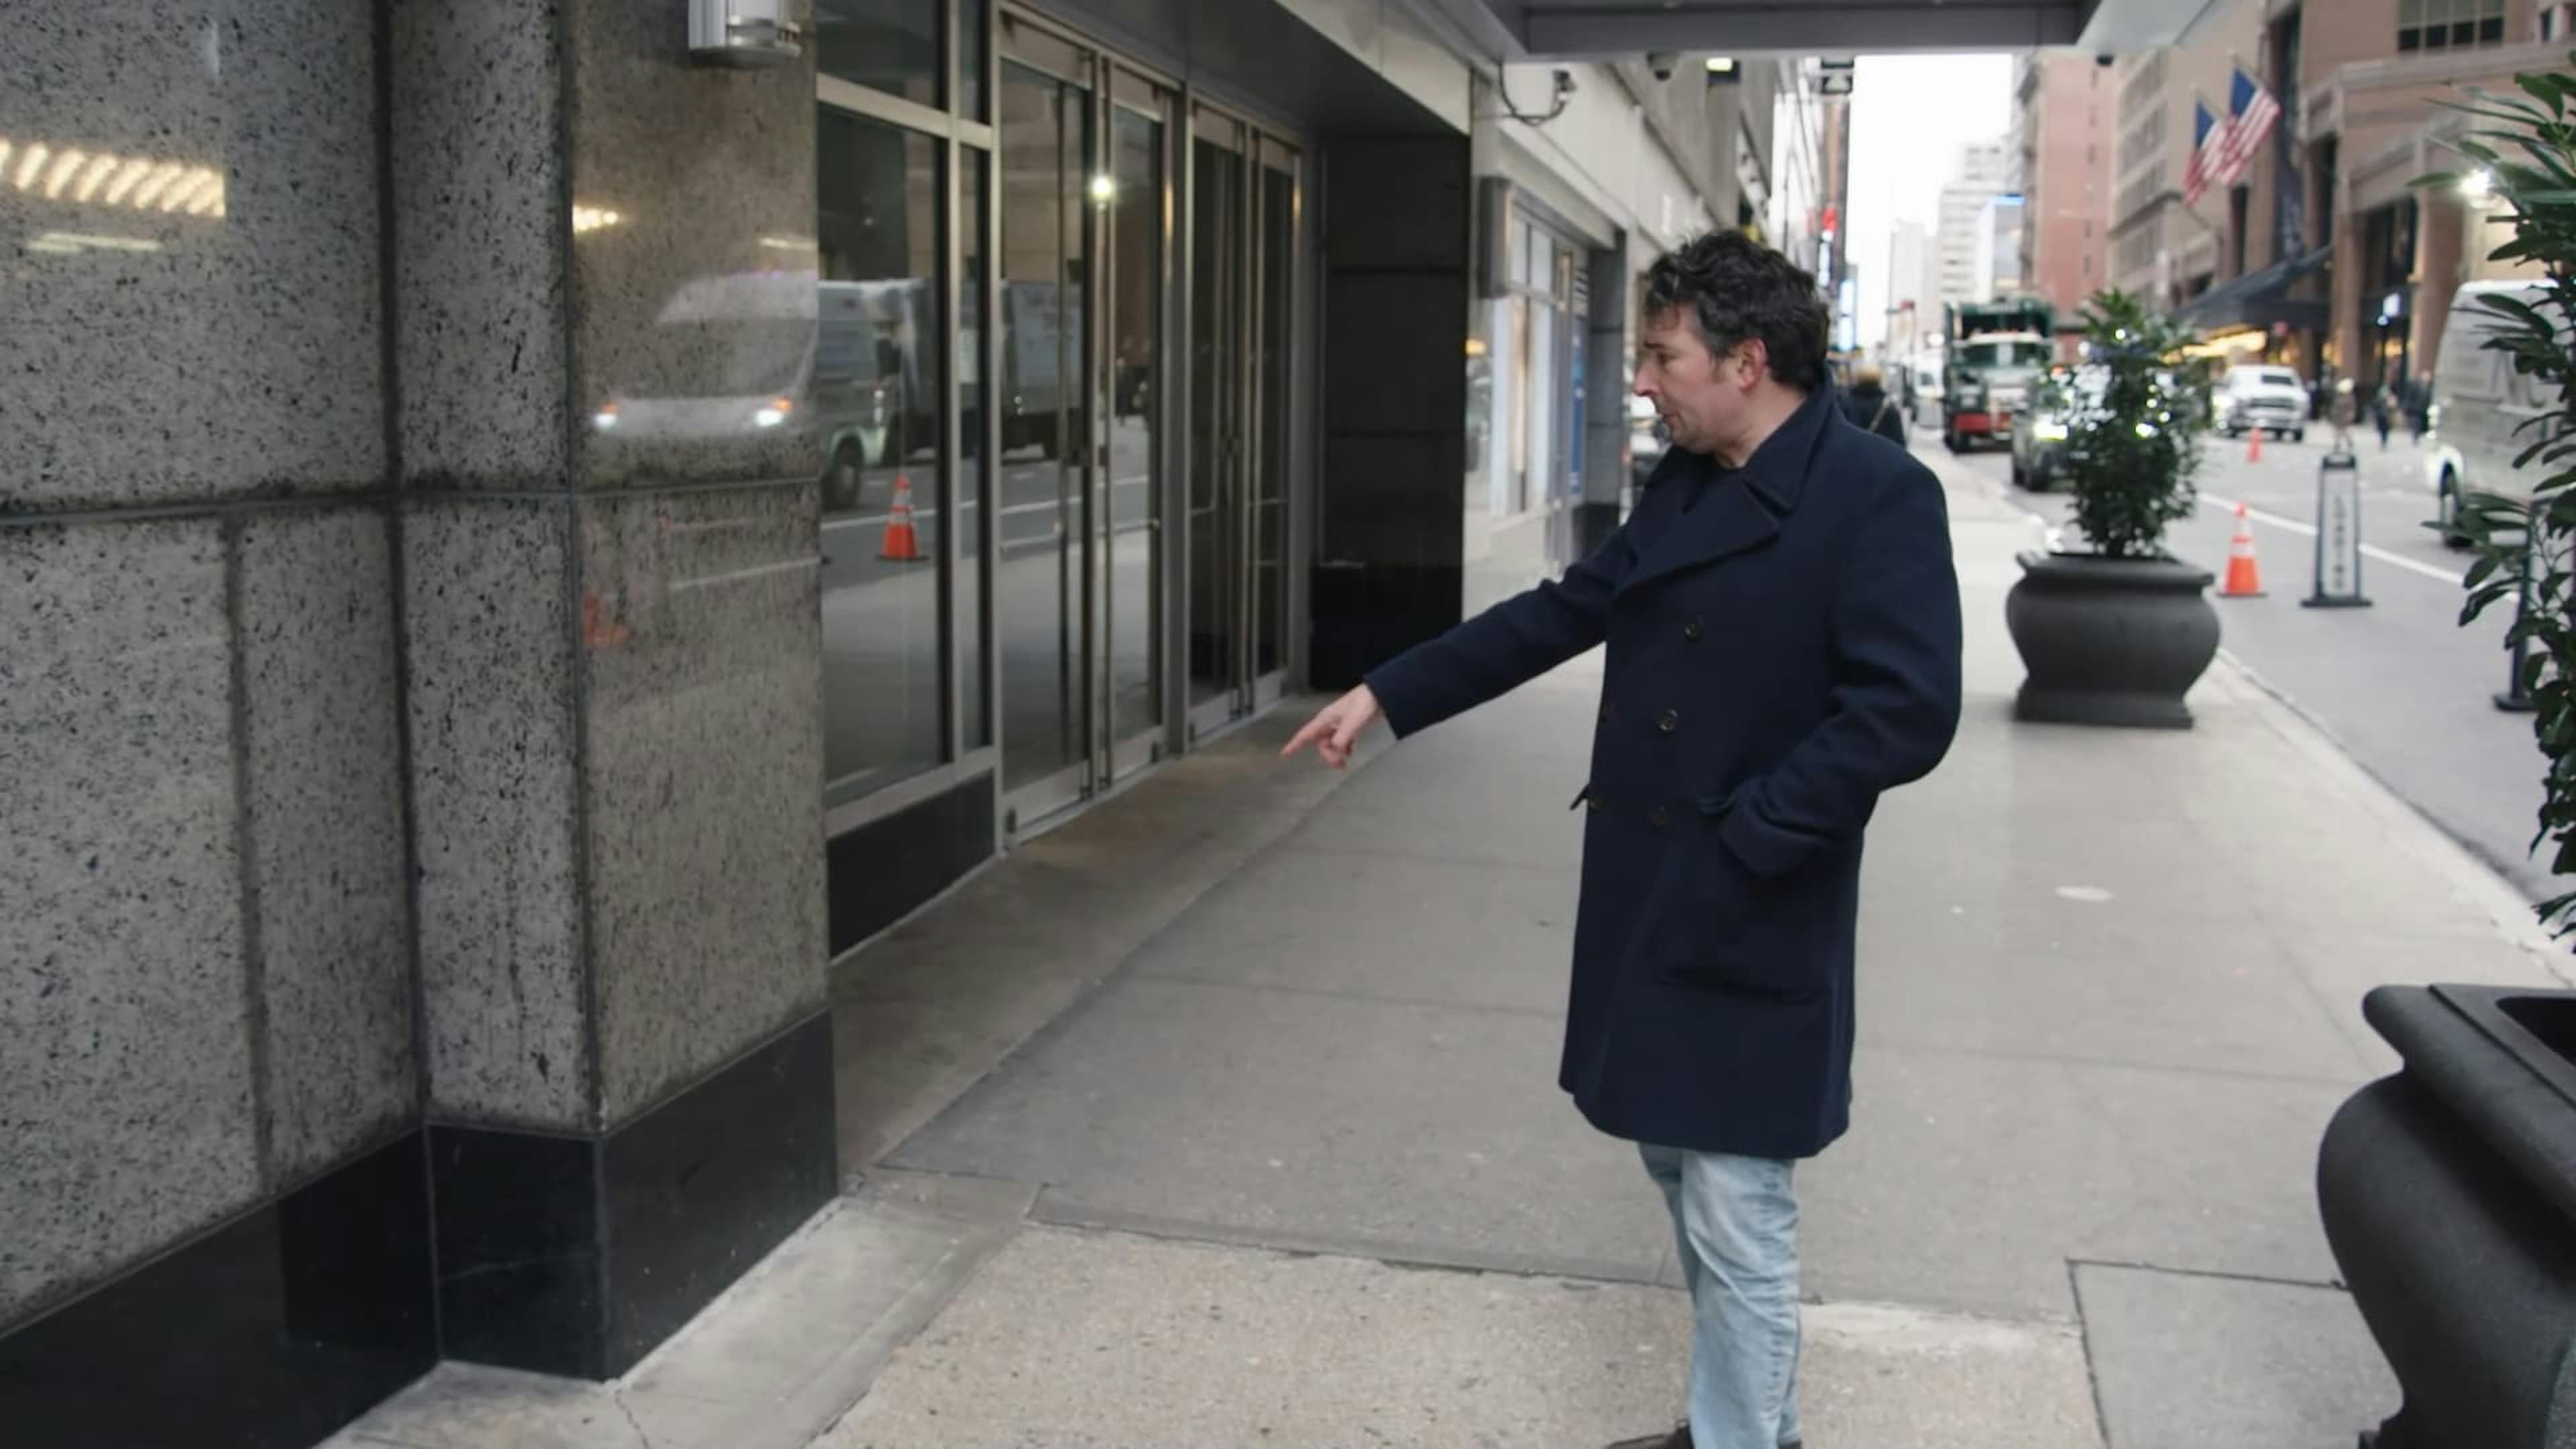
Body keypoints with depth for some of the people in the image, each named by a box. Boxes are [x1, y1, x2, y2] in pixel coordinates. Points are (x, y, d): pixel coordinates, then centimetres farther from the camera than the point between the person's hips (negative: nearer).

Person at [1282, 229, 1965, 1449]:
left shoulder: (1878, 496, -15)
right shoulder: (1682, 486, 10)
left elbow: (1906, 711, -22)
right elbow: (1560, 613, 16)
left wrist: (1740, 836, -18)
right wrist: (1385, 695, 14)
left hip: (1751, 925, -8)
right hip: (1647, 902, 9)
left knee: (1736, 1222, 2)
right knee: (1678, 1168, 21)